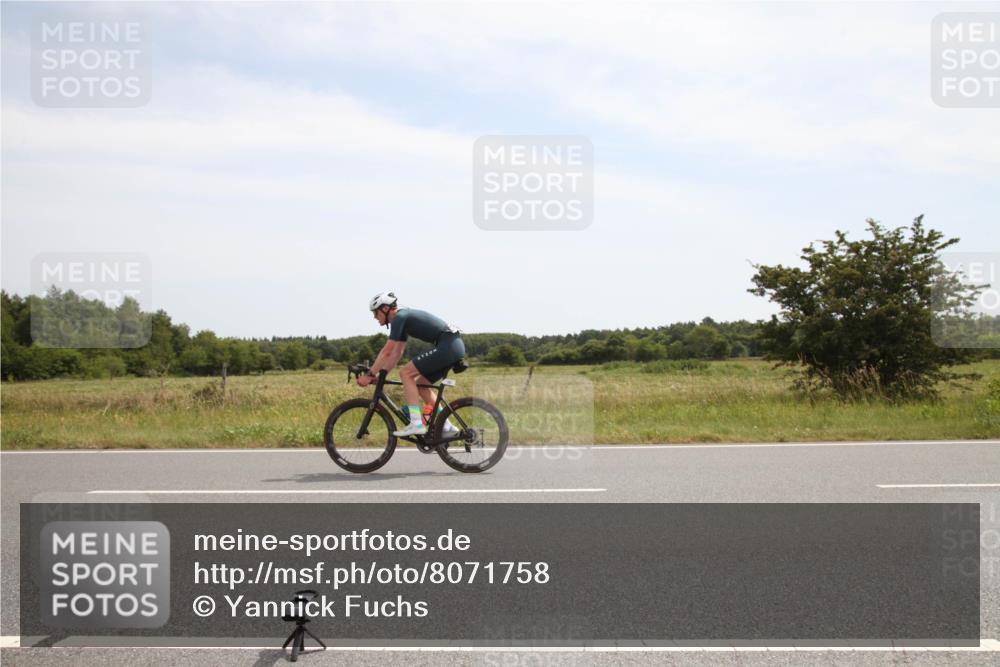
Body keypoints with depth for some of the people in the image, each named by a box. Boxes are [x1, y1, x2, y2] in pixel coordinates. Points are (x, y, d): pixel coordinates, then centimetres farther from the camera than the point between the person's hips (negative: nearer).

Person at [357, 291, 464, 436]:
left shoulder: (399, 317, -8)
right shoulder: (404, 318, 21)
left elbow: (386, 351, -10)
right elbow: (397, 353, 24)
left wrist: (370, 375, -4)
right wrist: (380, 375, 20)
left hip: (447, 346, -10)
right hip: (455, 346, 10)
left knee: (405, 373, -9)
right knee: (420, 384, 16)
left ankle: (416, 424, -13)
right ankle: (446, 425, 15)